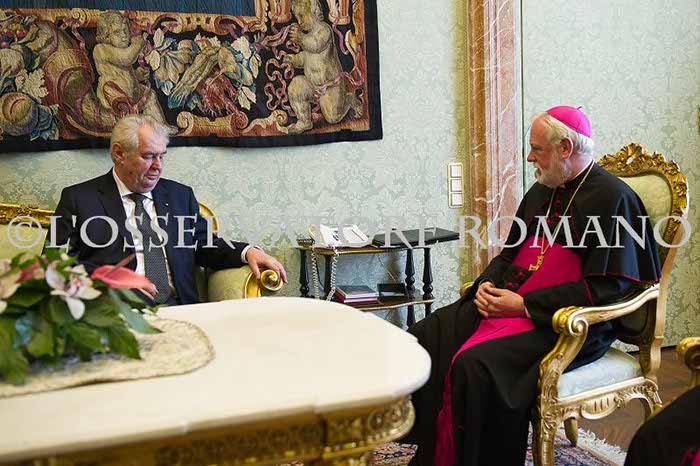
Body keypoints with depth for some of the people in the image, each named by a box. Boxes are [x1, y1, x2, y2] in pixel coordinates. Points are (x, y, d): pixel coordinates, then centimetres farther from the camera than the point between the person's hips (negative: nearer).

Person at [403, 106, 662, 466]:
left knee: (475, 363, -31)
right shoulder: (541, 192, 16)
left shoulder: (612, 198, -10)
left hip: (567, 322, -8)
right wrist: (488, 284, 1)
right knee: (425, 337, -9)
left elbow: (607, 286, -16)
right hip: (505, 301, 8)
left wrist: (526, 305, -18)